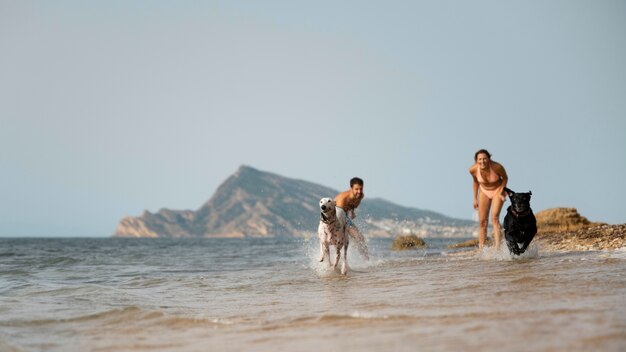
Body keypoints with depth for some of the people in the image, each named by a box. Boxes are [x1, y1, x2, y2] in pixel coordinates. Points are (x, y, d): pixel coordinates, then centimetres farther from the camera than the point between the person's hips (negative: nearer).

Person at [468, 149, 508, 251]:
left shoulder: (497, 167, -31)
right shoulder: (473, 169, -23)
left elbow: (505, 178, -10)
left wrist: (500, 192, -17)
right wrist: (475, 198, 3)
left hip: (498, 190, -3)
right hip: (484, 191, 3)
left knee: (495, 217, -22)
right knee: (482, 222, 2)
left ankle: (497, 247, -30)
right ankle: (480, 249, 13)